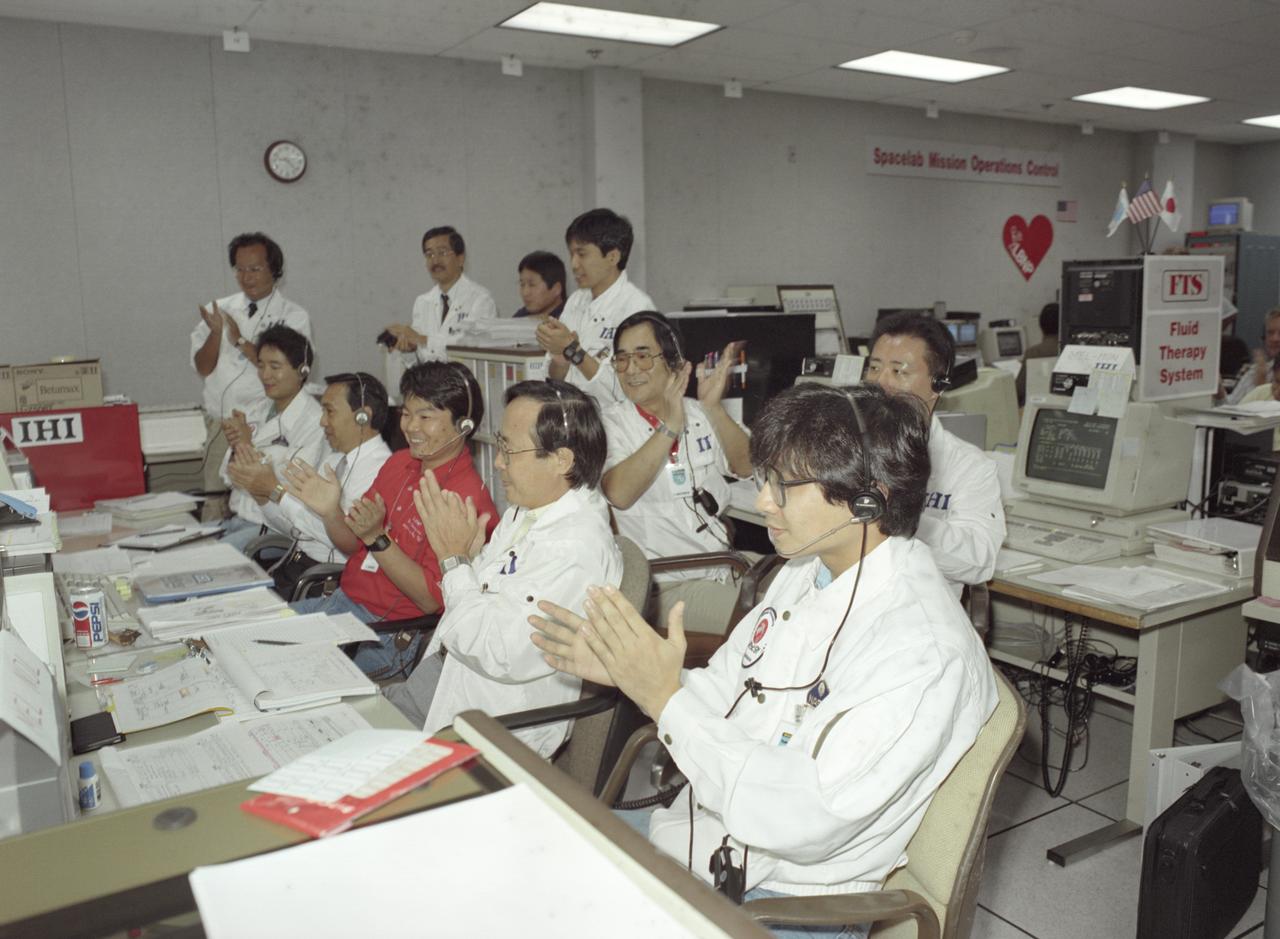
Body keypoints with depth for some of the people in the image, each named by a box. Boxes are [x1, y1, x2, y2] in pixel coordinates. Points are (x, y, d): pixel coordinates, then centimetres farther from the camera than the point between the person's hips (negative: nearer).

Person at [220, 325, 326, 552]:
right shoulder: (257, 410, 10)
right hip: (238, 519, 7)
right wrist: (236, 448, -9)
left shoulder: (314, 422, -13)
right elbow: (230, 478, 11)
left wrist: (247, 445, -17)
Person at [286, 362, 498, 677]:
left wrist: (377, 538, -27)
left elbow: (430, 600, -20)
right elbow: (353, 546, 12)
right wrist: (331, 512, -9)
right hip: (343, 599, 8)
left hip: (389, 635, -8)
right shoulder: (399, 462, 4)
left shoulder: (466, 499, -21)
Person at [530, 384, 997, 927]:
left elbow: (804, 821, -28)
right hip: (696, 832, 7)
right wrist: (622, 672, -5)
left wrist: (666, 699, -26)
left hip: (785, 896, -7)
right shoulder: (806, 571, 0)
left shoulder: (923, 653, -26)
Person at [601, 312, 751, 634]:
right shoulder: (611, 424, -3)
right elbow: (619, 494, -21)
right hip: (669, 583, -5)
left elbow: (747, 466, -3)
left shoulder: (699, 415, 10)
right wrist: (670, 426, -25)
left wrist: (713, 408, -16)